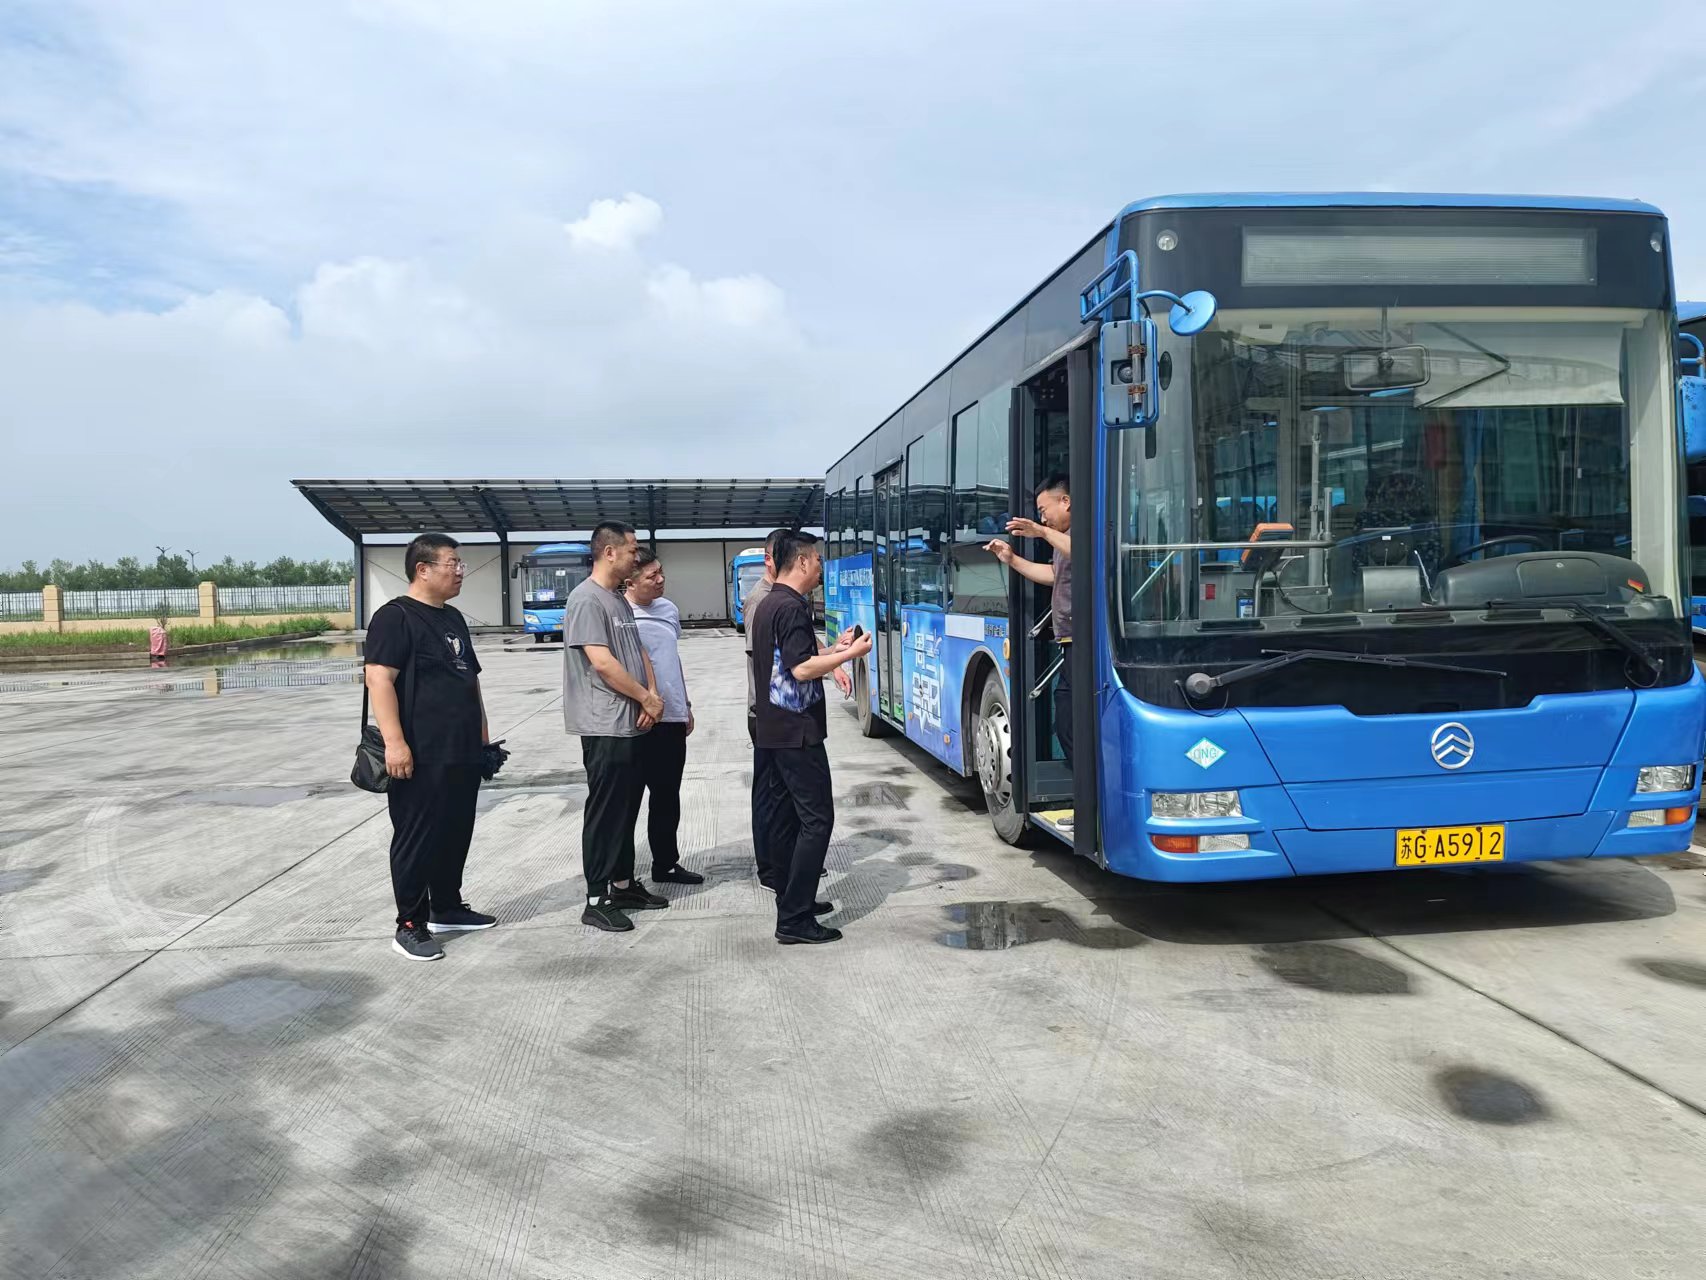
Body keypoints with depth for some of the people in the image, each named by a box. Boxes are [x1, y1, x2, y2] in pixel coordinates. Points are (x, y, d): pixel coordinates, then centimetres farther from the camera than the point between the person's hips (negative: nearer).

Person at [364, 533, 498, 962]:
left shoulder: (452, 617, 17)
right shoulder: (395, 617, -10)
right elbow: (379, 679, -19)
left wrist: (482, 732, 21)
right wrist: (394, 742, -25)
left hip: (463, 752, 9)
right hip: (421, 756, -9)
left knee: (456, 834, 16)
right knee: (417, 839, -1)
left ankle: (447, 907, 29)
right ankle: (410, 925, 8)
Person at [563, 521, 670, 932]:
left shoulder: (620, 599, 15)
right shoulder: (586, 599, -15)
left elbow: (639, 652, 17)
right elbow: (603, 663, -21)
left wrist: (653, 694, -1)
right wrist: (646, 698, -11)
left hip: (632, 724, 9)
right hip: (605, 726, -9)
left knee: (627, 809, 15)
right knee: (605, 812, -3)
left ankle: (623, 884, 26)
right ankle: (596, 900, 5)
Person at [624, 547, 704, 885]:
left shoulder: (669, 608, 10)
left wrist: (686, 705, 20)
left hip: (672, 717, 7)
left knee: (668, 796, 16)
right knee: (628, 797, 4)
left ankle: (666, 864, 29)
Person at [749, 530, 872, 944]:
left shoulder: (766, 605, 15)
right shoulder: (792, 607, -16)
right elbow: (802, 669, -24)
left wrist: (835, 648, 18)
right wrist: (850, 653, -14)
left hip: (772, 731, 10)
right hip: (797, 732, -10)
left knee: (784, 816, 14)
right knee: (816, 820, -8)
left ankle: (791, 899, 23)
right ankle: (793, 919, -8)